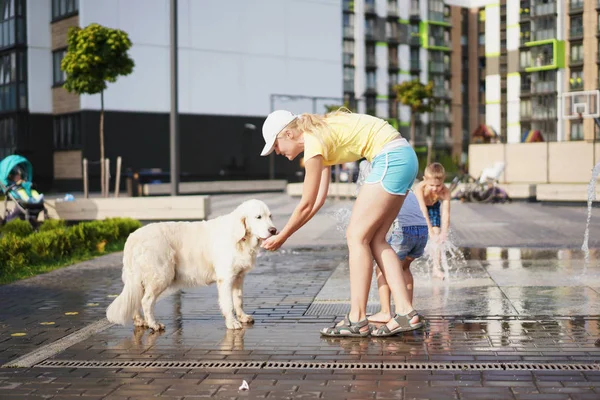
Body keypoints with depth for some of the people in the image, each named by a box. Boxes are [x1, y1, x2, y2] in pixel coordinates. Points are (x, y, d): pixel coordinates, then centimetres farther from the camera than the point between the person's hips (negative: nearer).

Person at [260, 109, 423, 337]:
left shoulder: (313, 141, -12)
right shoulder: (320, 138, 16)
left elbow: (306, 205, -8)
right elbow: (319, 199, 18)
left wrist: (281, 238, 4)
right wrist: (285, 234, 18)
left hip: (392, 158, -10)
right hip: (404, 158, 10)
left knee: (357, 236, -6)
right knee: (374, 239, 8)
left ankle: (357, 320, -5)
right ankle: (406, 313, 5)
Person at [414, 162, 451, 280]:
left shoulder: (445, 192, -34)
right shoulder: (420, 188, -40)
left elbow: (446, 214, -39)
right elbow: (423, 211, -45)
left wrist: (443, 233, -51)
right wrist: (430, 231, -50)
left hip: (434, 206, 2)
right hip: (417, 206, -2)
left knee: (437, 235, -8)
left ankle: (437, 269, -4)